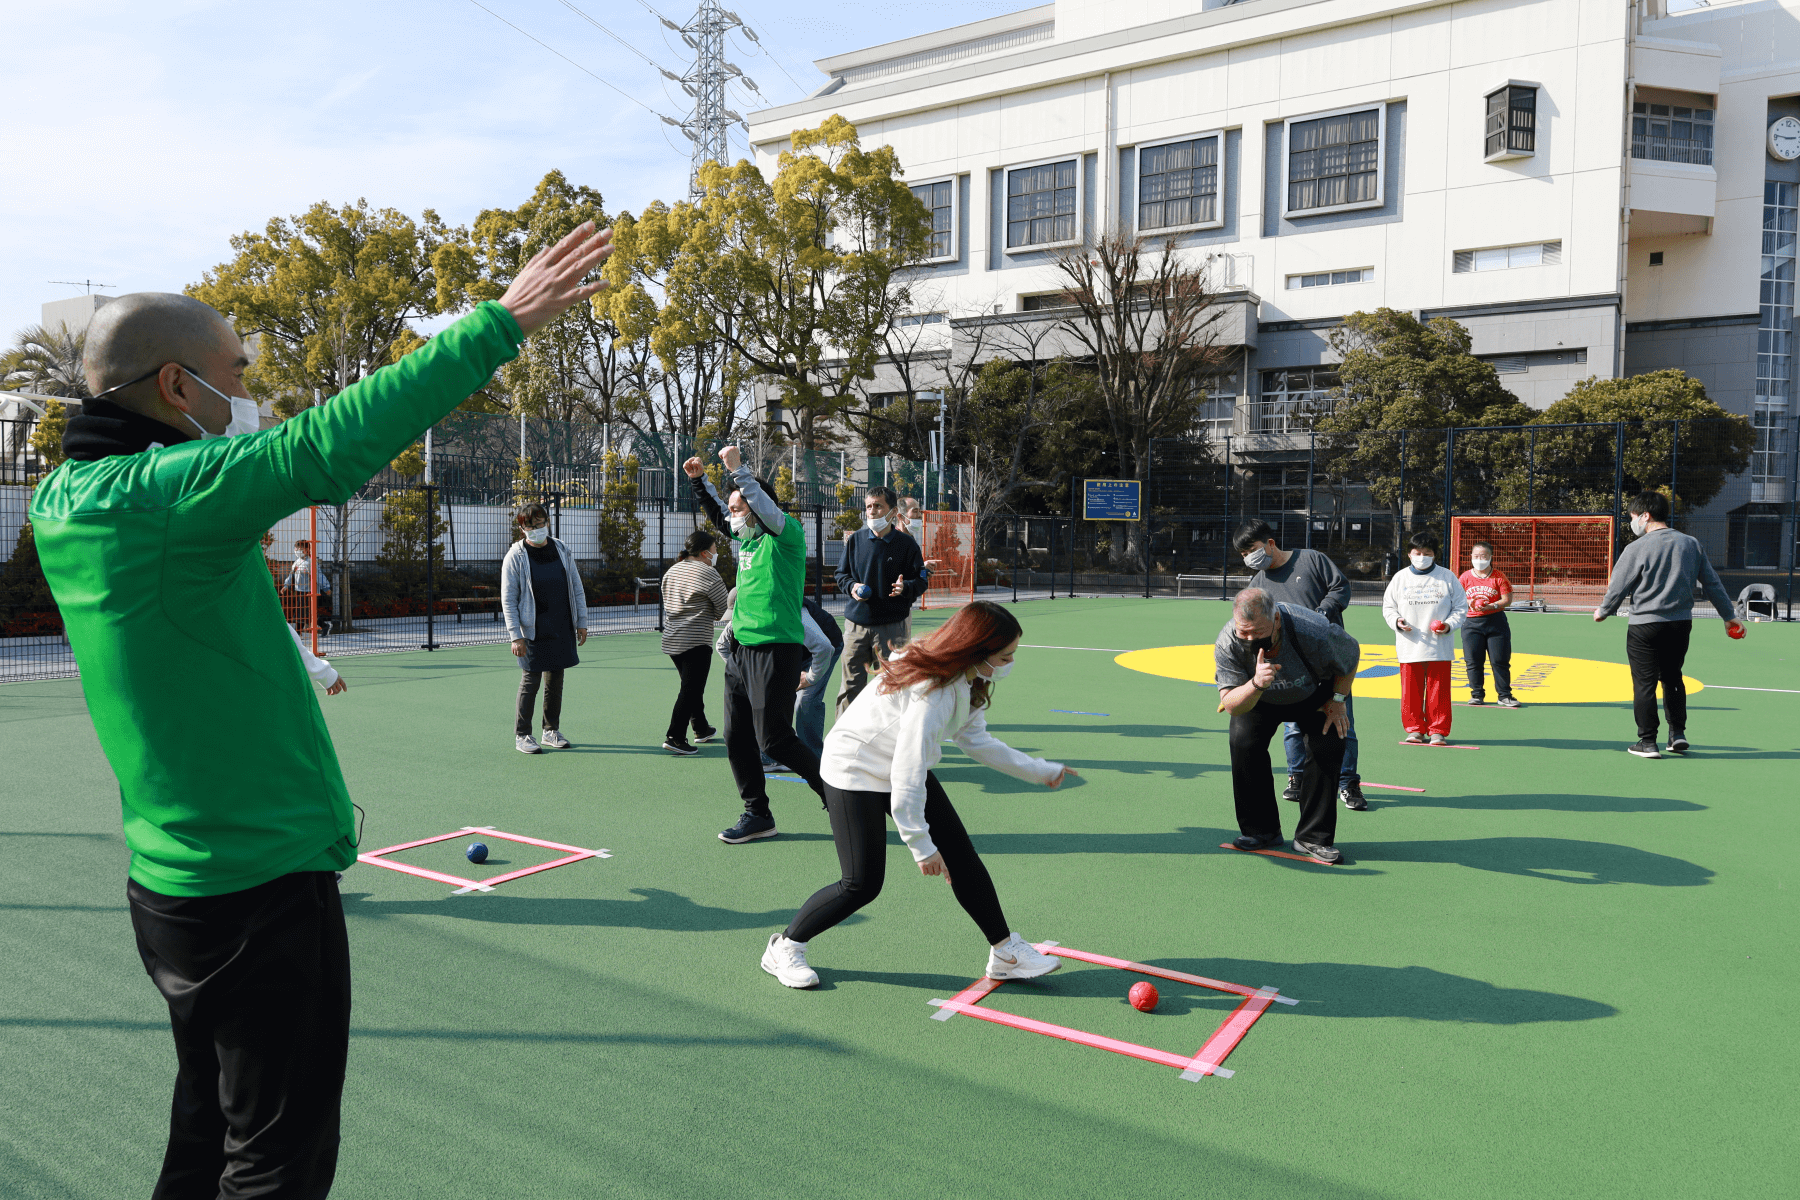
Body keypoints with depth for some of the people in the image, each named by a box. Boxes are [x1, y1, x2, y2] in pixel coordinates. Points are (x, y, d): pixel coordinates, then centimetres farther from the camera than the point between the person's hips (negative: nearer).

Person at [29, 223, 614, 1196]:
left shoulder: (65, 500, 5)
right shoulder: (166, 494, -22)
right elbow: (327, 449, -33)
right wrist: (502, 323, -31)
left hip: (172, 886, 9)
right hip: (263, 888, -9)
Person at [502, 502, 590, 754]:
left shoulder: (563, 550, 5)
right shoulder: (515, 557, -7)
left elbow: (577, 588, 12)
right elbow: (508, 599, -8)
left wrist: (581, 622, 8)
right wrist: (515, 636, -14)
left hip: (562, 629, 4)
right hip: (533, 630, -4)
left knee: (556, 679, 10)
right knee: (531, 680, -3)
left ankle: (551, 731, 22)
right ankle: (522, 735, 9)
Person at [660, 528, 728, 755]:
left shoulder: (671, 572, 14)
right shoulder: (709, 574, -10)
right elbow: (723, 611, -5)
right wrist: (708, 614, 16)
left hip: (671, 640, 8)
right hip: (696, 641, -8)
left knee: (692, 686, 21)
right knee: (691, 689, -7)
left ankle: (701, 729, 33)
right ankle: (674, 737, -14)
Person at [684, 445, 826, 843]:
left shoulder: (786, 535, -7)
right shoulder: (747, 537, 15)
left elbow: (766, 507, -26)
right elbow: (716, 513, 30)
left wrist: (737, 468, -26)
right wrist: (698, 480, 19)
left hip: (775, 650, -9)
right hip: (740, 649, 9)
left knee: (774, 738, -7)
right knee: (737, 737, 9)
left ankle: (836, 792, 12)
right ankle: (757, 814, 20)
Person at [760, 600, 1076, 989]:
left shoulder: (968, 682, -6)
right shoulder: (930, 694, -36)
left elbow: (976, 741, 9)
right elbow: (906, 775, -33)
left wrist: (1041, 771, 13)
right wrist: (920, 845, -24)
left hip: (909, 768, 9)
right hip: (855, 771, -9)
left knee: (962, 858, 4)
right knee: (862, 883, -11)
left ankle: (1004, 952, 16)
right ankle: (784, 948, 10)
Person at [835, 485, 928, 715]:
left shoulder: (906, 543, -2)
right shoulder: (855, 540, 6)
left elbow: (921, 581, 1)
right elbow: (841, 574, 15)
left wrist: (905, 588, -20)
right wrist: (851, 586, -6)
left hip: (892, 627, -2)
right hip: (856, 623, 2)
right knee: (850, 687, 5)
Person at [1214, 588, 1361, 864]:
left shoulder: (1314, 632, -40)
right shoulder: (1227, 643, -36)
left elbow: (1352, 653, -15)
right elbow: (1231, 705, -36)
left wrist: (1338, 700, -10)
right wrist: (1255, 684, -56)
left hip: (1314, 696, -1)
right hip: (1256, 698, 1)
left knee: (1328, 748, -18)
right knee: (1243, 743, -19)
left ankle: (1313, 837, -5)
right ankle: (1261, 831, -3)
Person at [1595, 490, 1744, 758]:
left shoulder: (1637, 549, -11)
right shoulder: (1691, 544, 6)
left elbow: (1618, 587, -6)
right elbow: (1712, 583, 12)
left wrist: (1603, 612, 12)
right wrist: (1729, 616, 21)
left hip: (1645, 627, -5)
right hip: (1682, 624, 6)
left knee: (1644, 683, 1)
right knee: (1673, 677, 20)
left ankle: (1647, 742, 3)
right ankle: (1678, 734, 20)